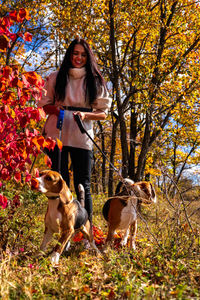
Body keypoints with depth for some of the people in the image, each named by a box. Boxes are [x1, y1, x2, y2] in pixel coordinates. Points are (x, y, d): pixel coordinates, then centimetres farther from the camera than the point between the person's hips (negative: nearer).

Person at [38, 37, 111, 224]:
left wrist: (85, 114, -12)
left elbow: (103, 112, 8)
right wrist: (55, 108, -11)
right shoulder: (55, 77, 12)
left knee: (83, 186, 1)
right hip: (56, 135, 0)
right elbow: (43, 105, 12)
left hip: (82, 138, 0)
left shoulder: (95, 81, 11)